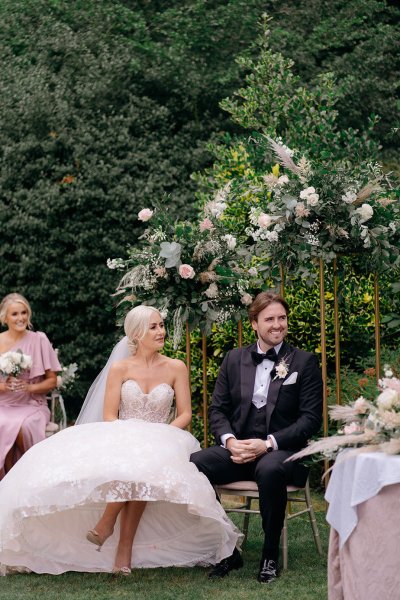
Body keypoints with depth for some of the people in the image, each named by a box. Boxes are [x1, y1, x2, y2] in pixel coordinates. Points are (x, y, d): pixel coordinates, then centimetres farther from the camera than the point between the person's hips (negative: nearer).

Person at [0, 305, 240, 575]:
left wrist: (161, 435, -14)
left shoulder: (176, 368, 5)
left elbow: (185, 414, 4)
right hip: (121, 439, 0)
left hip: (160, 443, 0)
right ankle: (124, 547, -30)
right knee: (128, 459, -37)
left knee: (142, 464, -37)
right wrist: (129, 437, -18)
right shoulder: (119, 368, 4)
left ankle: (107, 521, -24)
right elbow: (110, 416, 0)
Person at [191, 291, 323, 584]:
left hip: (281, 451, -3)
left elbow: (311, 418, -5)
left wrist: (268, 443, -17)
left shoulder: (305, 362, 2)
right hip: (237, 449, 4)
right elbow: (218, 409, 11)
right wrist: (229, 440, -11)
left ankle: (271, 555, -17)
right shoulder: (234, 359, 12)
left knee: (269, 470, -40)